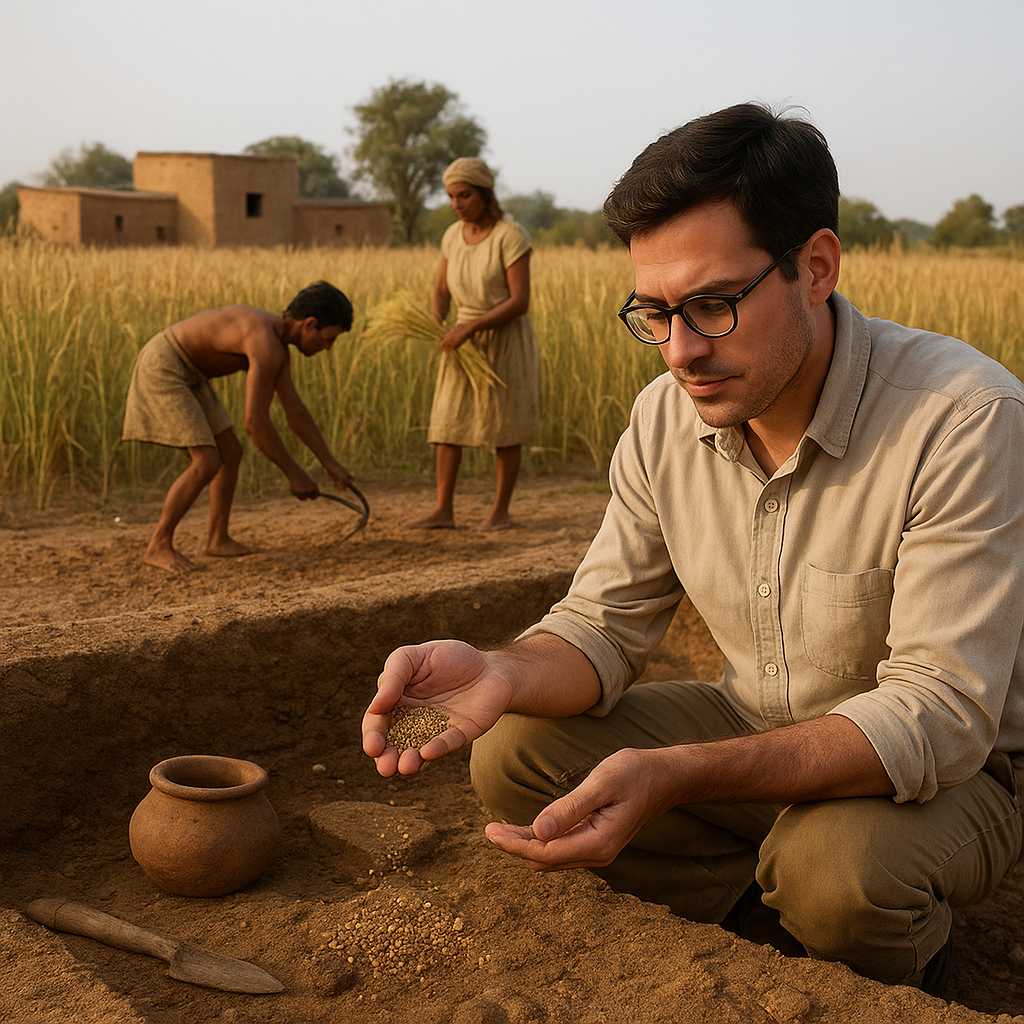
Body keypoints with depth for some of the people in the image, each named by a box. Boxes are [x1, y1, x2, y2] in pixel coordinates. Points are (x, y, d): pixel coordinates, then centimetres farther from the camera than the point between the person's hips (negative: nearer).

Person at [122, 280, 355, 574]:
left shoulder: (277, 336, 7)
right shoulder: (267, 346, -27)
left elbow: (296, 412, 11)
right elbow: (256, 421, -29)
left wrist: (330, 463, 9)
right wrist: (293, 472, -20)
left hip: (182, 374, 10)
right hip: (162, 371, -10)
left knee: (231, 453, 12)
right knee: (206, 464, -15)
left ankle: (218, 539, 22)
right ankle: (158, 547, -2)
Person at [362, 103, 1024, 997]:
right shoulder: (666, 418, -10)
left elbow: (938, 715, -32)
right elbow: (606, 624, -5)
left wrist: (673, 777, -44)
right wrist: (506, 673, -31)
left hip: (946, 770, -4)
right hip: (756, 731, 5)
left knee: (837, 863, -36)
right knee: (514, 754, -11)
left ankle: (901, 958, 1)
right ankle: (788, 918, -3)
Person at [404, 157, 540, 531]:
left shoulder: (511, 236, -18)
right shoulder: (454, 235, 2)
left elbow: (520, 302, -21)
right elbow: (441, 293, 8)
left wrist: (469, 326, -26)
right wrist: (435, 324, -13)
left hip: (507, 340, -6)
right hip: (466, 341, 6)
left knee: (504, 426, 1)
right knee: (448, 422, 0)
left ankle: (501, 510, 13)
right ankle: (443, 511, 4)